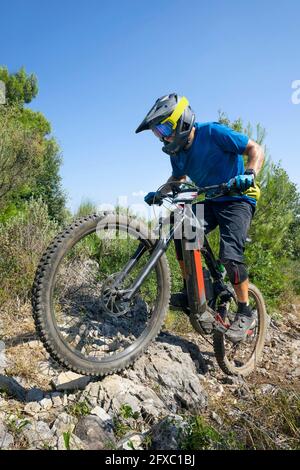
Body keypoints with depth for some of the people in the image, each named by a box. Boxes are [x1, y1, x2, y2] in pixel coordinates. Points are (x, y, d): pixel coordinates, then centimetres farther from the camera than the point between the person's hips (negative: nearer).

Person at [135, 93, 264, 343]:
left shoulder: (212, 132, -17)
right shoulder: (177, 152, 2)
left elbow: (255, 149, -13)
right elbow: (178, 178, 20)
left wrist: (249, 175, -33)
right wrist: (159, 193, 2)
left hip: (237, 200, -6)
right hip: (209, 202, 6)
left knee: (230, 255, -21)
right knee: (181, 234, -15)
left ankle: (245, 313, -1)